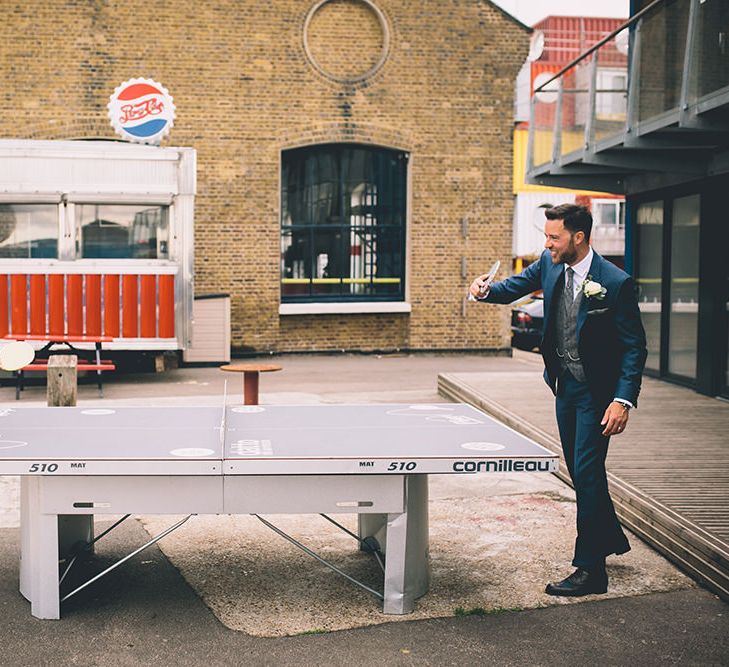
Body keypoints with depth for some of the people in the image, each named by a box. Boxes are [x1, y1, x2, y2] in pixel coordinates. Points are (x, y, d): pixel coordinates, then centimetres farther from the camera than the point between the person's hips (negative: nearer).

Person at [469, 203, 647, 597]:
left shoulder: (615, 282, -19)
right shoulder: (550, 264, -2)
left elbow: (635, 346, -15)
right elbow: (515, 287, 13)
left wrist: (623, 400, -22)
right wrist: (486, 291, -11)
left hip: (597, 391, -7)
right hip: (565, 384, 7)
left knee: (587, 472, -6)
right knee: (579, 471, 16)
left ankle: (590, 570, 4)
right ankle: (611, 539, 37)